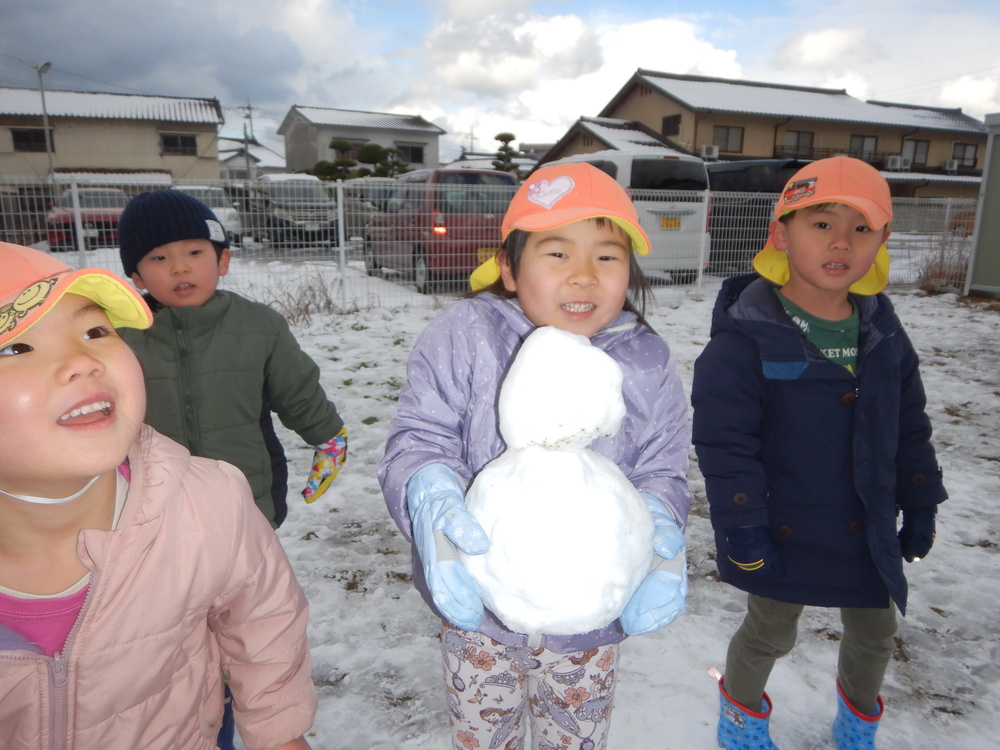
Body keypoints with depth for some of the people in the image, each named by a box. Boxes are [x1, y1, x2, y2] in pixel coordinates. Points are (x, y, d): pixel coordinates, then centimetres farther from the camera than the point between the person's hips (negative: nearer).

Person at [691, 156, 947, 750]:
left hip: (868, 529, 6)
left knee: (875, 634, 23)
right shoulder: (747, 338, -21)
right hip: (784, 532, -5)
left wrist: (921, 506, 10)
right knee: (771, 633, 15)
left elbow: (910, 428, 9)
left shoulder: (884, 334, -1)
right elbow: (724, 441, -19)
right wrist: (742, 529, -17)